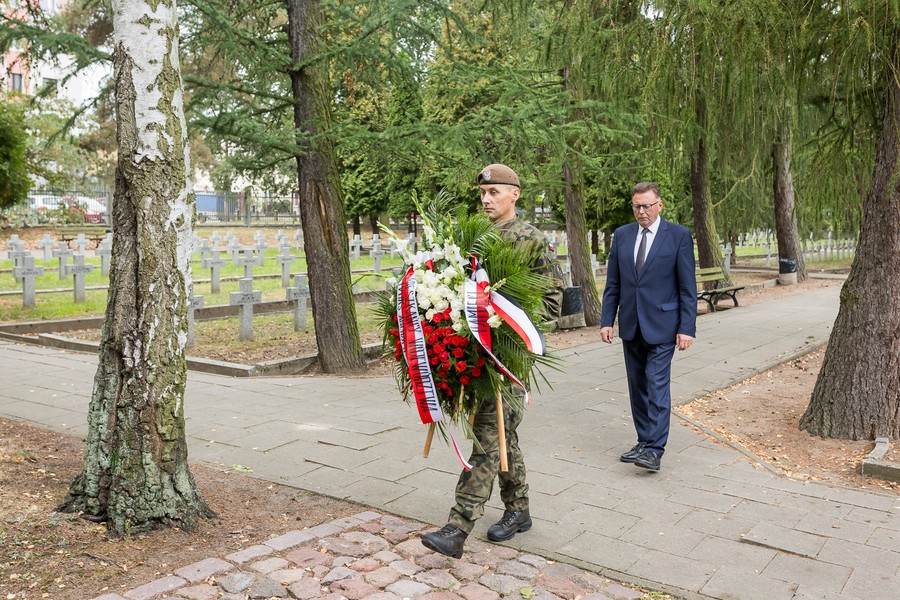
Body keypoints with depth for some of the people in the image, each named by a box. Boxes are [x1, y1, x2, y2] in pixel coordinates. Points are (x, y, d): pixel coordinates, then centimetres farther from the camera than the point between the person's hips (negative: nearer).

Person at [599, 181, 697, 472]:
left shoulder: (679, 236, -4)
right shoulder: (622, 235, 8)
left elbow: (687, 288, -5)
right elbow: (612, 284, 10)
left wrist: (687, 328, -10)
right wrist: (606, 320, 4)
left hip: (661, 325, -5)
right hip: (630, 326, 5)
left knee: (657, 385, -10)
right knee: (637, 387, 10)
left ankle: (654, 450, -8)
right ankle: (644, 442, 21)